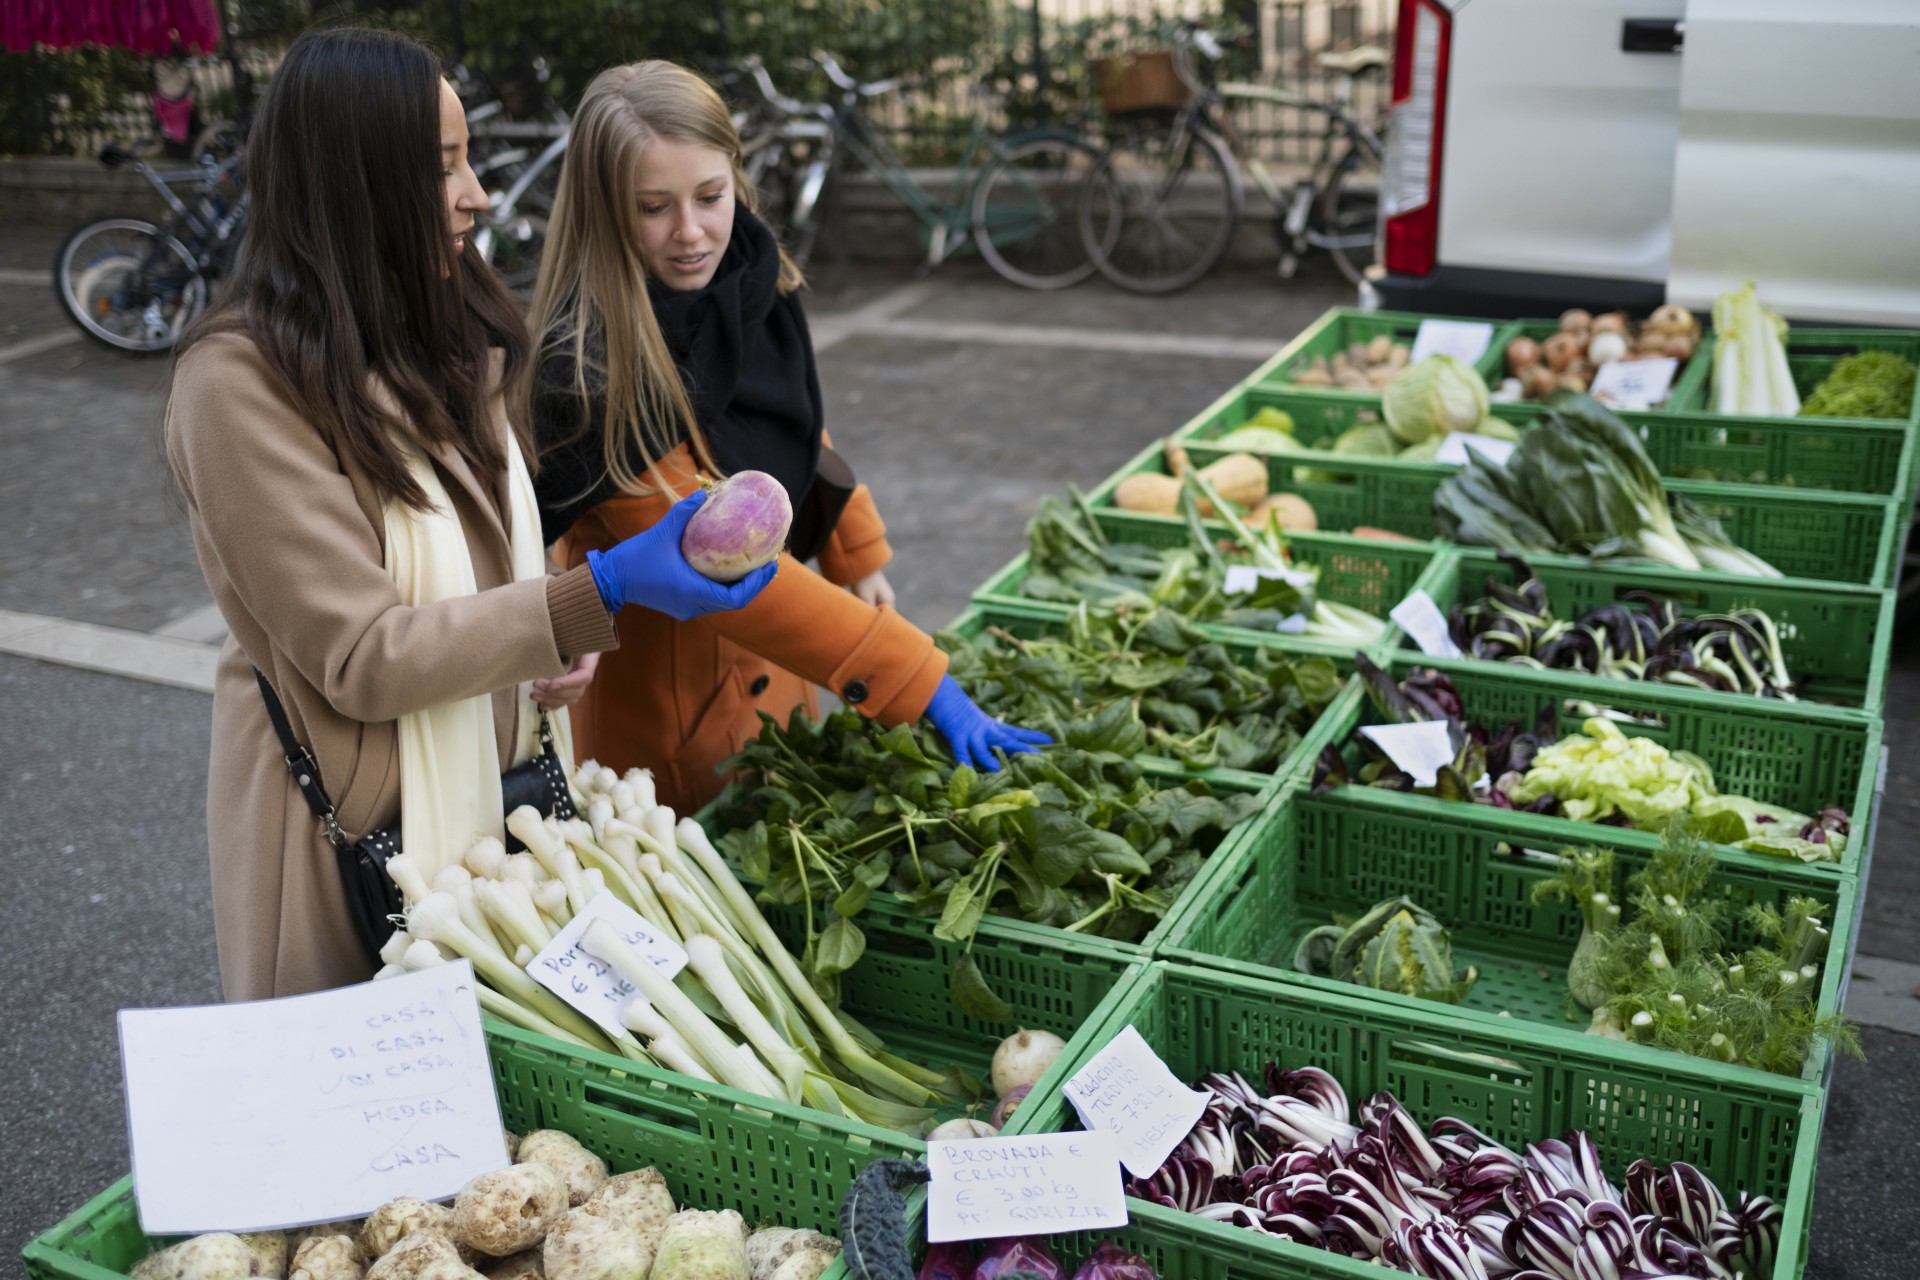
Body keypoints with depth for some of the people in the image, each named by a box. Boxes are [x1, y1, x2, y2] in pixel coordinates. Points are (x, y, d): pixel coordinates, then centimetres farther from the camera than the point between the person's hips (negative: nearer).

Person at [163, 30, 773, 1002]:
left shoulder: (439, 338, 4)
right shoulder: (241, 384, -21)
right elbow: (357, 659, -23)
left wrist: (554, 623, -4)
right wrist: (595, 598, -30)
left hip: (499, 771, 7)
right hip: (357, 826, -7)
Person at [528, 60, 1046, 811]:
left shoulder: (753, 285, -8)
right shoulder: (586, 372, -29)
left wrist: (858, 558, 13)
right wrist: (921, 685, -32)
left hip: (774, 673, 7)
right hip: (664, 721, -6)